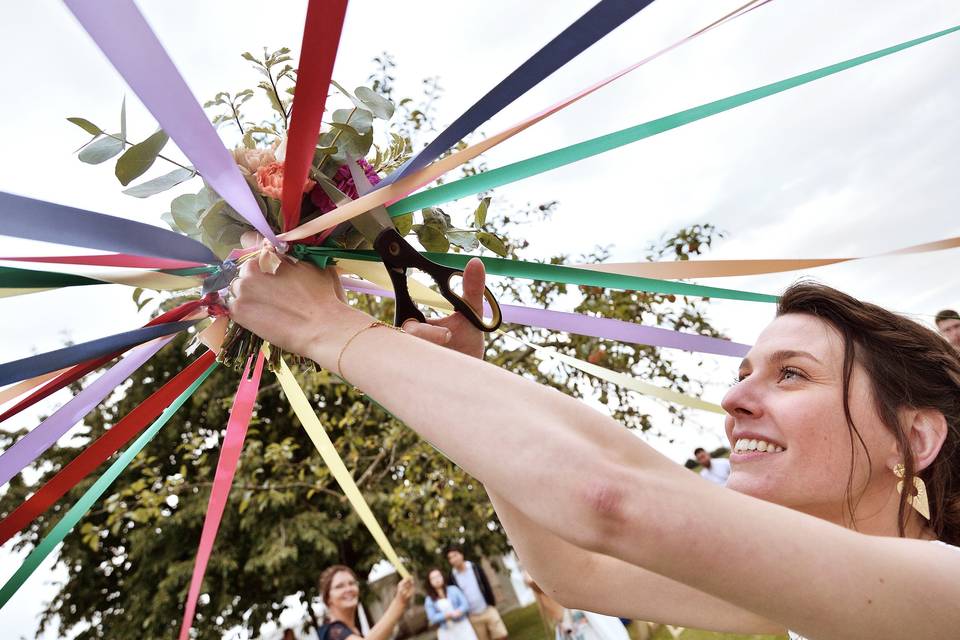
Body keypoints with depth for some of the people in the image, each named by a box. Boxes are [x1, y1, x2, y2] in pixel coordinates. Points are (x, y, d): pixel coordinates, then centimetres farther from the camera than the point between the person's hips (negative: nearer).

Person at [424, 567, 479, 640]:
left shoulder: (453, 589, 3)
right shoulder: (429, 600, 3)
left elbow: (465, 604, -4)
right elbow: (432, 618, -8)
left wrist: (458, 611, -24)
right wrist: (447, 615, -21)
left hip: (462, 627, 0)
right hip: (446, 633, 0)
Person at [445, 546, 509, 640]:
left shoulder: (475, 567, -1)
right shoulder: (452, 577, -4)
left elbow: (487, 586, 1)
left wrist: (492, 605, -2)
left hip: (488, 610, 0)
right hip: (473, 616, 0)